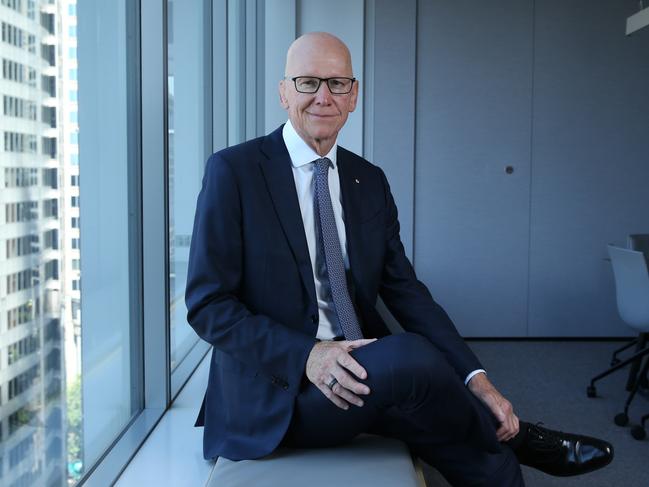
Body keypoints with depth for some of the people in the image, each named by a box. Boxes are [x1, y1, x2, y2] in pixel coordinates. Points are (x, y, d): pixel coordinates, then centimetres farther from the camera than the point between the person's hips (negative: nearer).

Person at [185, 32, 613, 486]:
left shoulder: (370, 181, 9)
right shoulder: (233, 171, -7)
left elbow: (406, 291, 5)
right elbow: (208, 303, -10)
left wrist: (474, 377, -9)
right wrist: (305, 354, -25)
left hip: (362, 373, 5)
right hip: (272, 389, -4)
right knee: (411, 356, -29)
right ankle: (514, 435, -3)